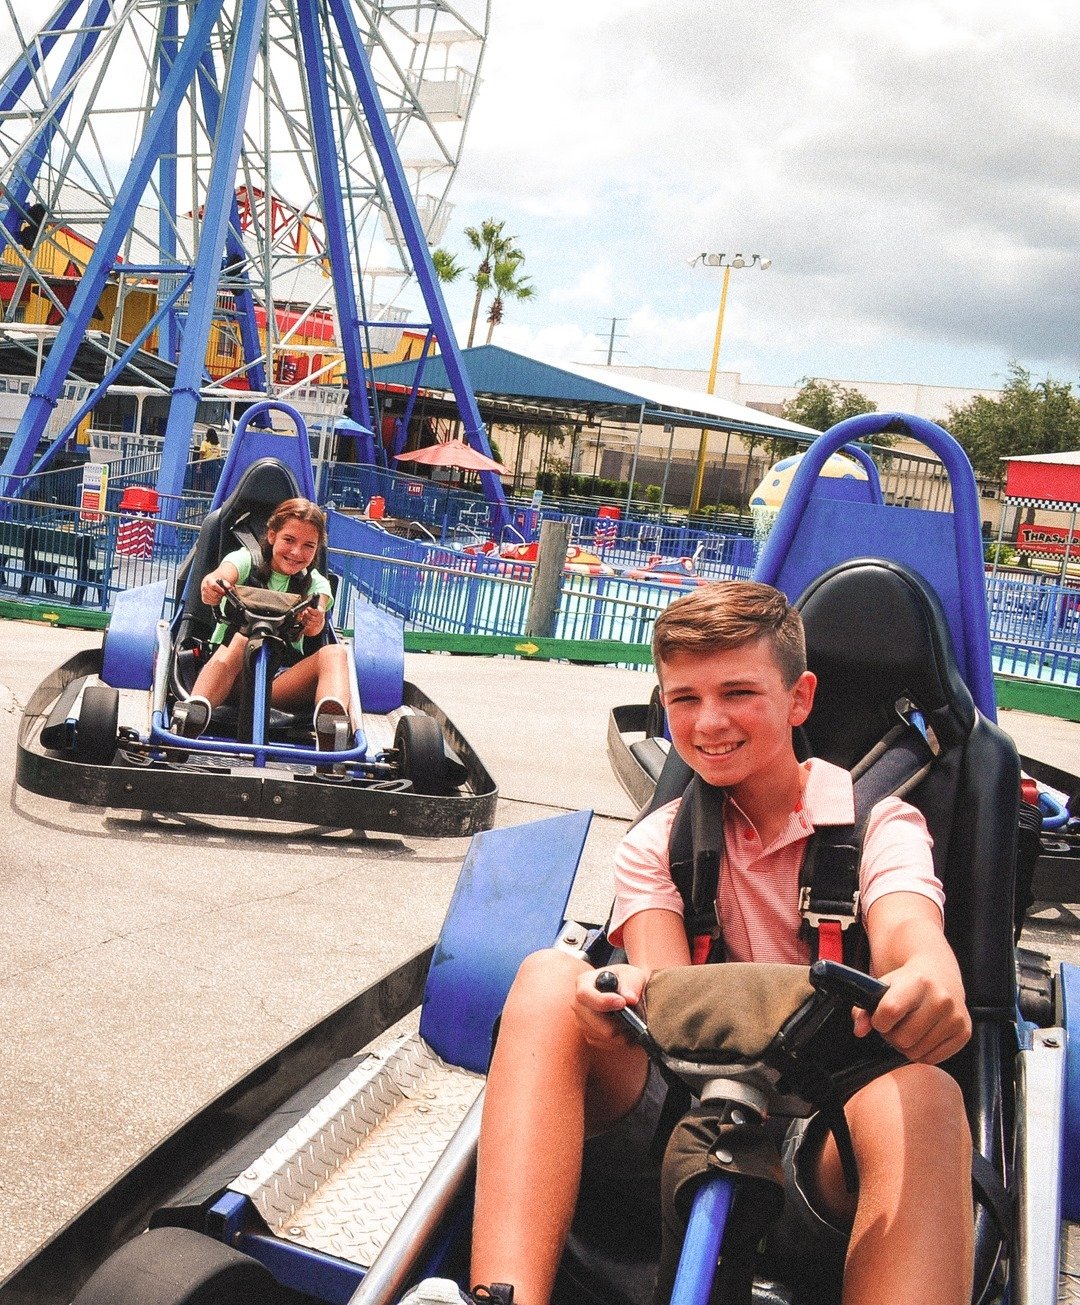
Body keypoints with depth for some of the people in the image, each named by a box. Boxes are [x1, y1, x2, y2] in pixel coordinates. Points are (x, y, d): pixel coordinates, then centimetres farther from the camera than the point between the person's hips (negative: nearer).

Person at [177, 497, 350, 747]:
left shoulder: (315, 583, 13)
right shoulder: (246, 560, 8)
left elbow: (316, 618, -11)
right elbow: (221, 575, -18)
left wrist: (315, 623, -38)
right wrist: (210, 586, -44)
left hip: (283, 679, 2)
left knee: (334, 652, -26)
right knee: (244, 637, -34)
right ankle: (195, 710, -58)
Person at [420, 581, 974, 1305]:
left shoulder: (876, 819, 3)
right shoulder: (655, 845, 10)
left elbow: (907, 933, -19)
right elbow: (666, 985, -8)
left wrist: (931, 982, -45)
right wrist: (630, 996, -35)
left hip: (826, 1131, -2)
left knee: (922, 1095, -36)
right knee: (550, 977, -23)